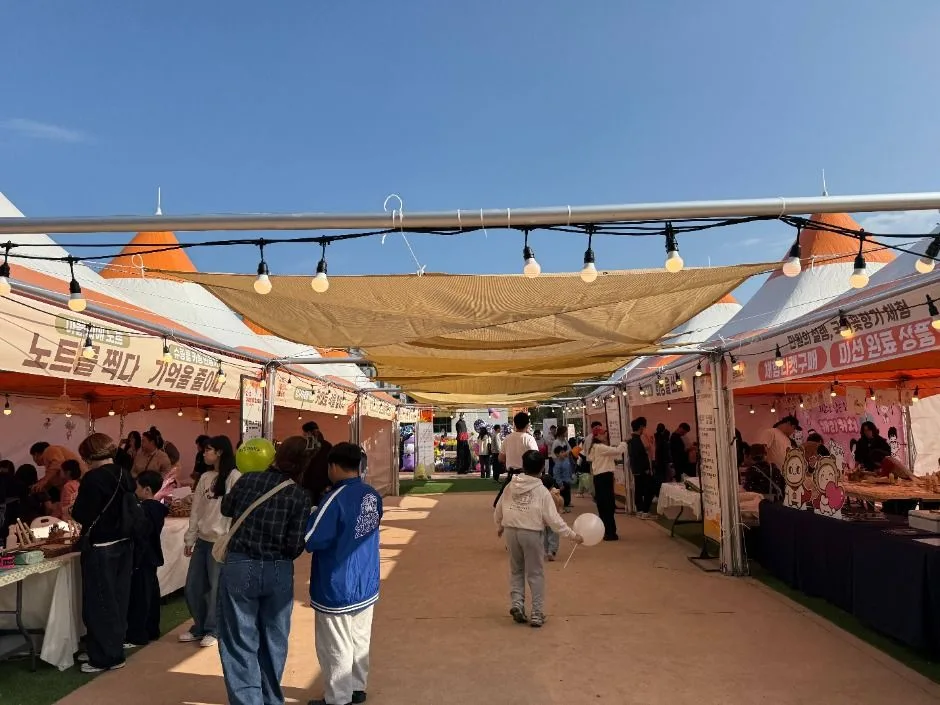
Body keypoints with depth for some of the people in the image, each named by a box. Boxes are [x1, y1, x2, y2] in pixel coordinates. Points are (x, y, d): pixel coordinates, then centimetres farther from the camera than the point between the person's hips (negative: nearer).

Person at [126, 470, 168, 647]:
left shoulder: (144, 509, -21)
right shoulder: (157, 507, 7)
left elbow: (140, 537, -21)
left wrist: (134, 561, -18)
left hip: (142, 558, -9)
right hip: (151, 557, 9)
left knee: (139, 596, -1)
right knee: (151, 593, 15)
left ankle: (137, 636, 7)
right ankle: (152, 631, 25)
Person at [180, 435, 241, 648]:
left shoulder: (234, 477, -11)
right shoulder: (205, 477, 11)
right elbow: (196, 509, 13)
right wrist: (189, 538, 12)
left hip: (220, 541, -7)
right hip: (202, 540, 7)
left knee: (216, 588, 4)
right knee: (192, 587, 13)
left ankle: (213, 630, 22)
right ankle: (199, 627, 30)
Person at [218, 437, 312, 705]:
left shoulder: (248, 479, -5)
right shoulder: (300, 496, -12)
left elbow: (226, 509, 14)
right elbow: (296, 546, -13)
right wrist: (280, 558, 8)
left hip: (239, 567, 0)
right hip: (279, 573, 0)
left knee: (240, 643, 8)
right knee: (273, 641, 18)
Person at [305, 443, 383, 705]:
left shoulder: (336, 498, -24)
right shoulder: (374, 496, -2)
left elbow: (309, 540, -22)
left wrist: (309, 518, -2)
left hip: (337, 589, -7)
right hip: (366, 585, 7)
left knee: (336, 649, 10)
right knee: (360, 642, 21)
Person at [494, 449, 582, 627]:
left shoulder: (511, 485, 5)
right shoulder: (542, 491, -5)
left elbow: (498, 509, 13)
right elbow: (553, 519, -9)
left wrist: (499, 525, 32)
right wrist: (572, 535, -3)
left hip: (511, 530, 3)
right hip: (531, 532, -3)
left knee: (516, 570, 20)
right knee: (536, 574, 8)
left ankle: (516, 602, 5)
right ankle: (537, 614, 11)